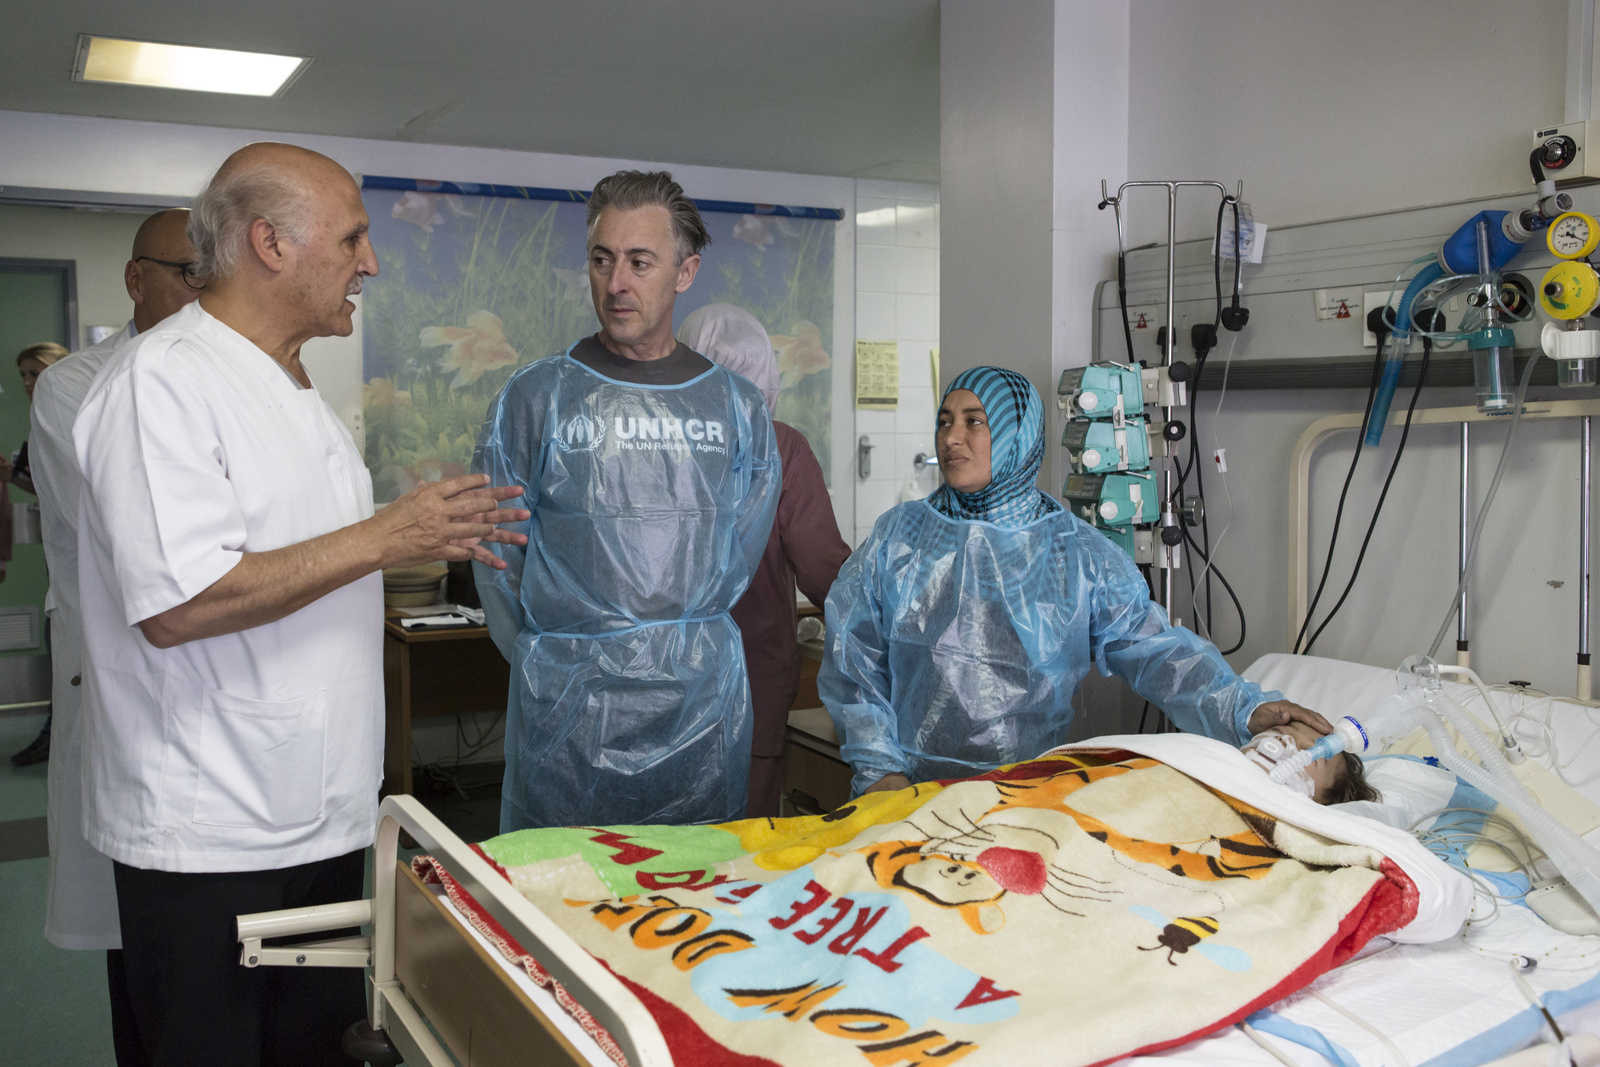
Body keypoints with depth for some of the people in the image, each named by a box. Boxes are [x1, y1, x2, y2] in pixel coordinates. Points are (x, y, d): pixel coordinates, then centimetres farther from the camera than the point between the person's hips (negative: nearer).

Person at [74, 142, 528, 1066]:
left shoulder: (301, 392, 14)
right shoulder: (160, 381, -17)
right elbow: (177, 604, -27)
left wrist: (433, 538, 9)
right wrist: (383, 539, -20)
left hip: (324, 818, 9)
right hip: (207, 842, -9)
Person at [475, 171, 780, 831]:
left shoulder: (738, 405, 6)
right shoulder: (534, 398, 0)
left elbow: (739, 556, 10)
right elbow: (498, 555, 3)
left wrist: (684, 647, 5)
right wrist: (554, 663, 2)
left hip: (702, 709, 2)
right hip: (566, 720, -2)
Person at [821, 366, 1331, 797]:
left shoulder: (1081, 554, 5)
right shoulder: (897, 537, 8)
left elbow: (1152, 648, -3)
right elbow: (853, 662, 7)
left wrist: (1244, 709, -18)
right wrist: (879, 767, -3)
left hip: (1032, 793, 0)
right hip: (911, 786, 1)